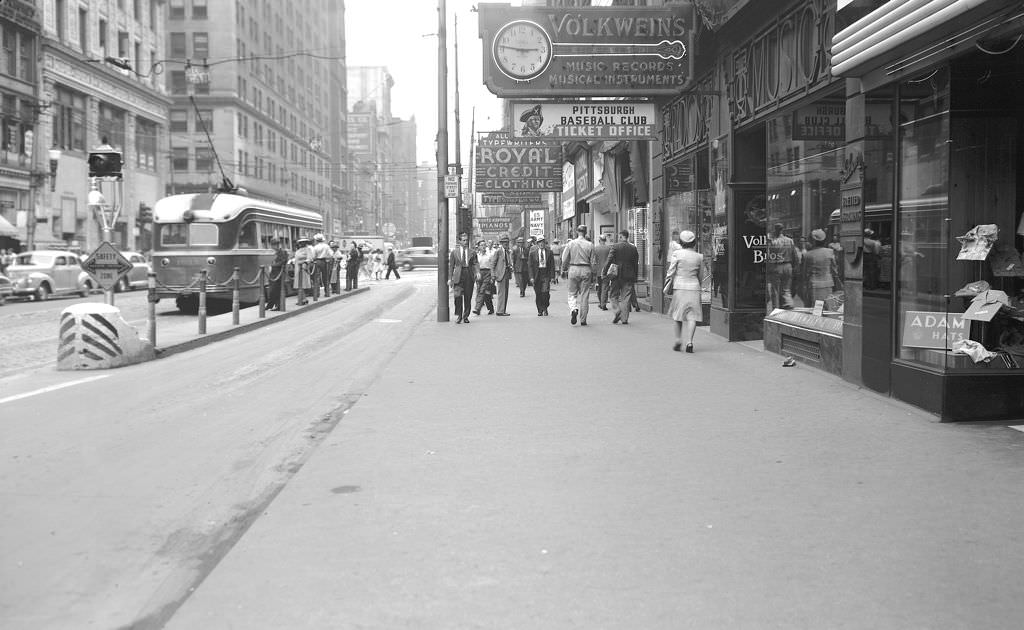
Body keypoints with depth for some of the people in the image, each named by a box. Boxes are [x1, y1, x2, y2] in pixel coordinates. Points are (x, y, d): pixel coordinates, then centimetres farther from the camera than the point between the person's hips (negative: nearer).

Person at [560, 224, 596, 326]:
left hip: (573, 269, 0)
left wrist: (564, 270, 13)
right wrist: (592, 273, 11)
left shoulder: (570, 244, -2)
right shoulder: (590, 245, -2)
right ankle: (583, 320, 8)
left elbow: (564, 259, -1)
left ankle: (573, 309, -18)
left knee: (572, 294, 11)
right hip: (586, 270, 0)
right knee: (584, 295, 6)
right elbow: (593, 262, 0)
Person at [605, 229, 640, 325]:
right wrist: (635, 276, 13)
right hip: (629, 276, 2)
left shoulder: (615, 246, -7)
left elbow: (609, 260, -11)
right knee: (626, 296, 6)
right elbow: (636, 264, 6)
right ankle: (625, 318, 4)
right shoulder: (633, 248, 2)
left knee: (614, 295, 11)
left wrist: (604, 272, -3)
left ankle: (617, 311, -9)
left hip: (616, 275, -2)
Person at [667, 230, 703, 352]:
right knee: (692, 316, 0)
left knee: (678, 315, 11)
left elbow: (671, 272, -5)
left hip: (680, 286, -2)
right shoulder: (698, 257, 5)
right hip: (694, 287, 2)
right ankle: (689, 342, -9)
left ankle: (678, 340, 10)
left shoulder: (677, 253, -5)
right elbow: (699, 275, 13)